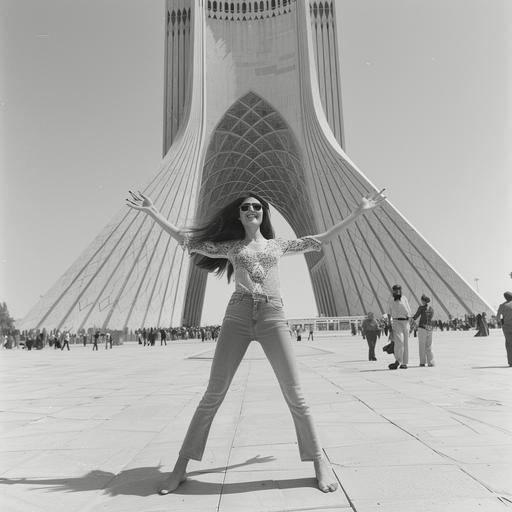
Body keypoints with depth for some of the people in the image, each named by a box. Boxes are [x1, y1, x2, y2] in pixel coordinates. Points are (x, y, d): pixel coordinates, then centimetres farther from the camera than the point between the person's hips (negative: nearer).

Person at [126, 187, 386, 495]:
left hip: (273, 317, 1)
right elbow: (187, 240, 15)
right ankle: (181, 466, 13)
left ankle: (320, 461, 15)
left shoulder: (278, 245, 20)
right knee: (214, 394, 0)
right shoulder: (230, 246, 17)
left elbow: (321, 240, 23)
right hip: (237, 316, 0)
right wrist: (153, 211, 12)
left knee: (295, 394, -2)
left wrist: (359, 212, 23)